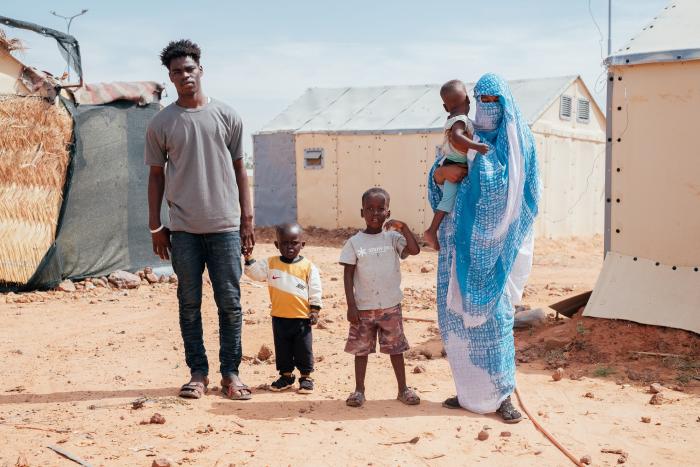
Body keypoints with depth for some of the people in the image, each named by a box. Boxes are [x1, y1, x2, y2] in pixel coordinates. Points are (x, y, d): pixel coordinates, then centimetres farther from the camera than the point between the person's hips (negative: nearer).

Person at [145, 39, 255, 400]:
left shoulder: (226, 116, 6)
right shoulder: (161, 123, 5)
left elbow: (239, 170, 9)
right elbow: (156, 175, 9)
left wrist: (247, 220, 5)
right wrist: (155, 227, 5)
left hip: (225, 226, 0)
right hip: (183, 229, 0)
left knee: (230, 303, 2)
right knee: (189, 304, 5)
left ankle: (230, 373, 12)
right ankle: (198, 373, 16)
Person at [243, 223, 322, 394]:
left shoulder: (308, 267, -2)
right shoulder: (270, 263, 3)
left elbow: (315, 291, 0)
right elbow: (255, 272, -6)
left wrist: (314, 310, -4)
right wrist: (248, 258, -21)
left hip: (302, 317, -2)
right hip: (279, 317, 2)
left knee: (304, 349, 6)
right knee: (282, 349, 13)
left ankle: (306, 376, 20)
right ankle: (286, 375, 28)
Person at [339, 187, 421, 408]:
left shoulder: (393, 237, -2)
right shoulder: (355, 242, -3)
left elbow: (415, 250, -18)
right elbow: (348, 274, -3)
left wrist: (403, 227, -24)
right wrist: (351, 305, -8)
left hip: (390, 306, 0)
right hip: (363, 307, 0)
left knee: (395, 347, 9)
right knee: (361, 348, 7)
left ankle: (403, 389, 20)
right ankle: (359, 390, 20)